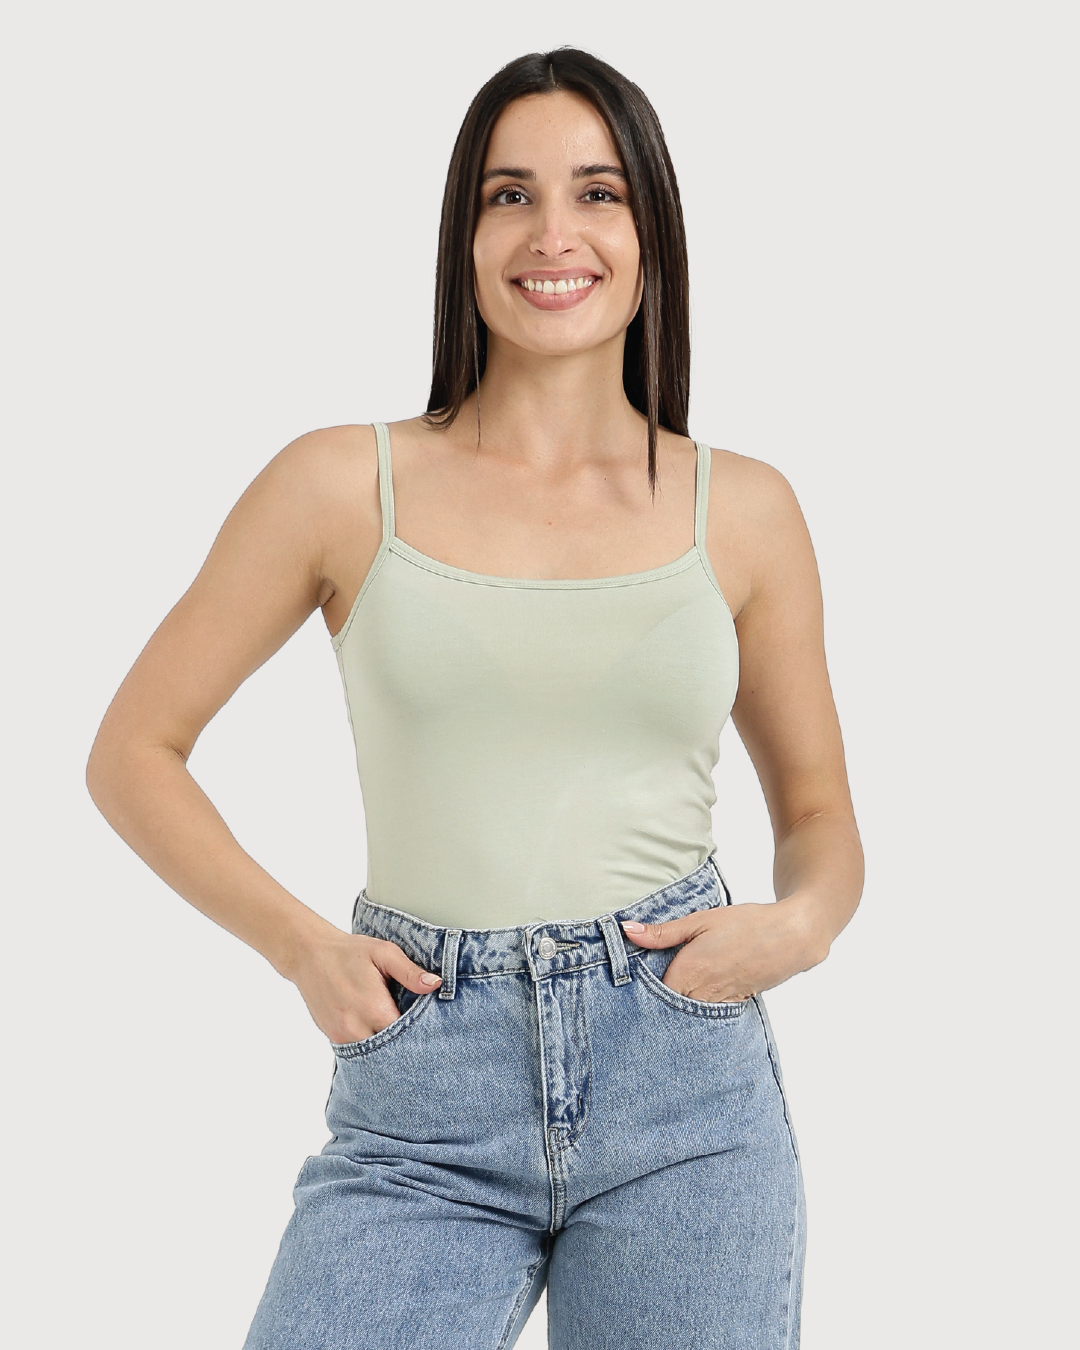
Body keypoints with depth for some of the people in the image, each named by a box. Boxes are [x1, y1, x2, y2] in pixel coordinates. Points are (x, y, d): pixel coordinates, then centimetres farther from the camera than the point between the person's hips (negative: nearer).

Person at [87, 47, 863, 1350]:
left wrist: (800, 924, -6)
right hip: (421, 1108, -1)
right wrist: (298, 943, -5)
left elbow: (820, 815, 15)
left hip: (686, 1091, 2)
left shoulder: (741, 510, 5)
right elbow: (132, 754, 7)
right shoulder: (345, 486, 1)